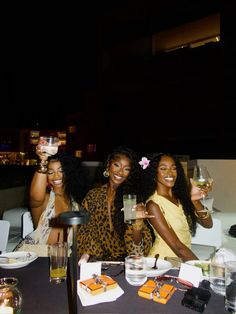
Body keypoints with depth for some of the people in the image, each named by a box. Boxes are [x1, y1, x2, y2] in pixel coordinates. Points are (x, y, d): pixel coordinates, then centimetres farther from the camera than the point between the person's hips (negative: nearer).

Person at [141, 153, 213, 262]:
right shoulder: (153, 204, -14)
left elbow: (208, 224, -3)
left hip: (184, 260, 5)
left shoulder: (182, 196, 4)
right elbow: (177, 247, -16)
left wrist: (195, 201, -18)